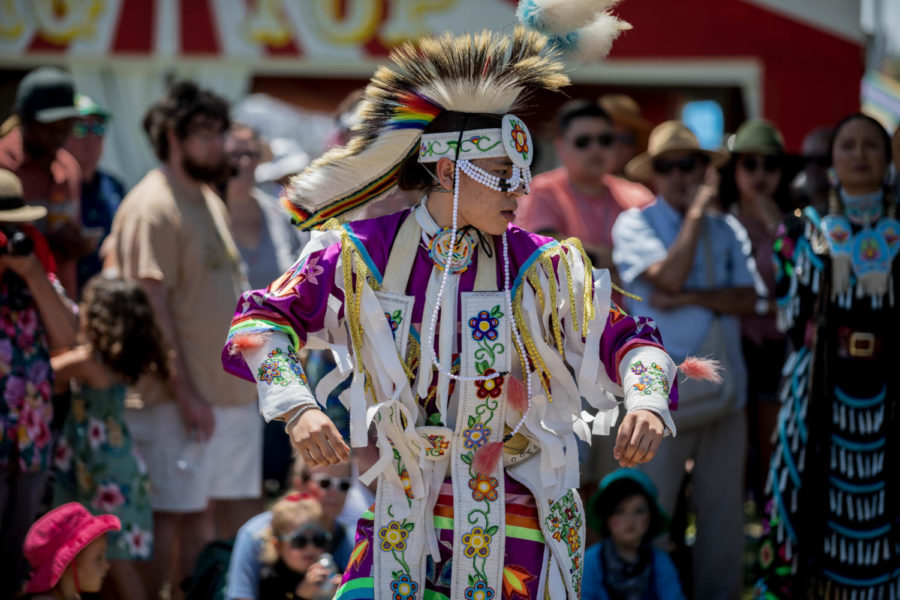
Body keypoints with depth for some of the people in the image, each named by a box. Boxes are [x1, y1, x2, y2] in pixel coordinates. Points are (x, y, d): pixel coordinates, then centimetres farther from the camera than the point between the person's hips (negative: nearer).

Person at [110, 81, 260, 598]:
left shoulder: (210, 201, 17)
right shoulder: (153, 208, -13)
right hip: (184, 399, -9)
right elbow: (153, 305, -18)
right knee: (176, 517, -6)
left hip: (233, 391, 9)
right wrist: (185, 391, -21)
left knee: (240, 515, 11)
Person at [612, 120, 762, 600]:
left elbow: (747, 299, 1)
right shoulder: (634, 225, 1)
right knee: (650, 509, -4)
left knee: (723, 503, 8)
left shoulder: (727, 231, 13)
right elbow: (669, 275, -15)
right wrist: (697, 211, -7)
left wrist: (689, 298, -12)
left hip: (725, 390, 4)